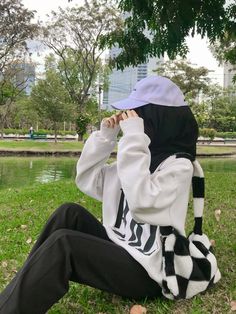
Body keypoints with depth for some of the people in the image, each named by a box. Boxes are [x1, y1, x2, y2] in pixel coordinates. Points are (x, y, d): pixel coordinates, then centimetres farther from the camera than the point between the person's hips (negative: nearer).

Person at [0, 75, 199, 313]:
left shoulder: (179, 165, -14)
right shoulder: (143, 155, 10)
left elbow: (142, 203, -32)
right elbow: (86, 179, 10)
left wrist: (133, 139, -28)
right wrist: (105, 136, -2)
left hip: (146, 272, -8)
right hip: (120, 250, 8)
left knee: (62, 244, -24)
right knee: (69, 213, -9)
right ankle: (22, 290, -3)